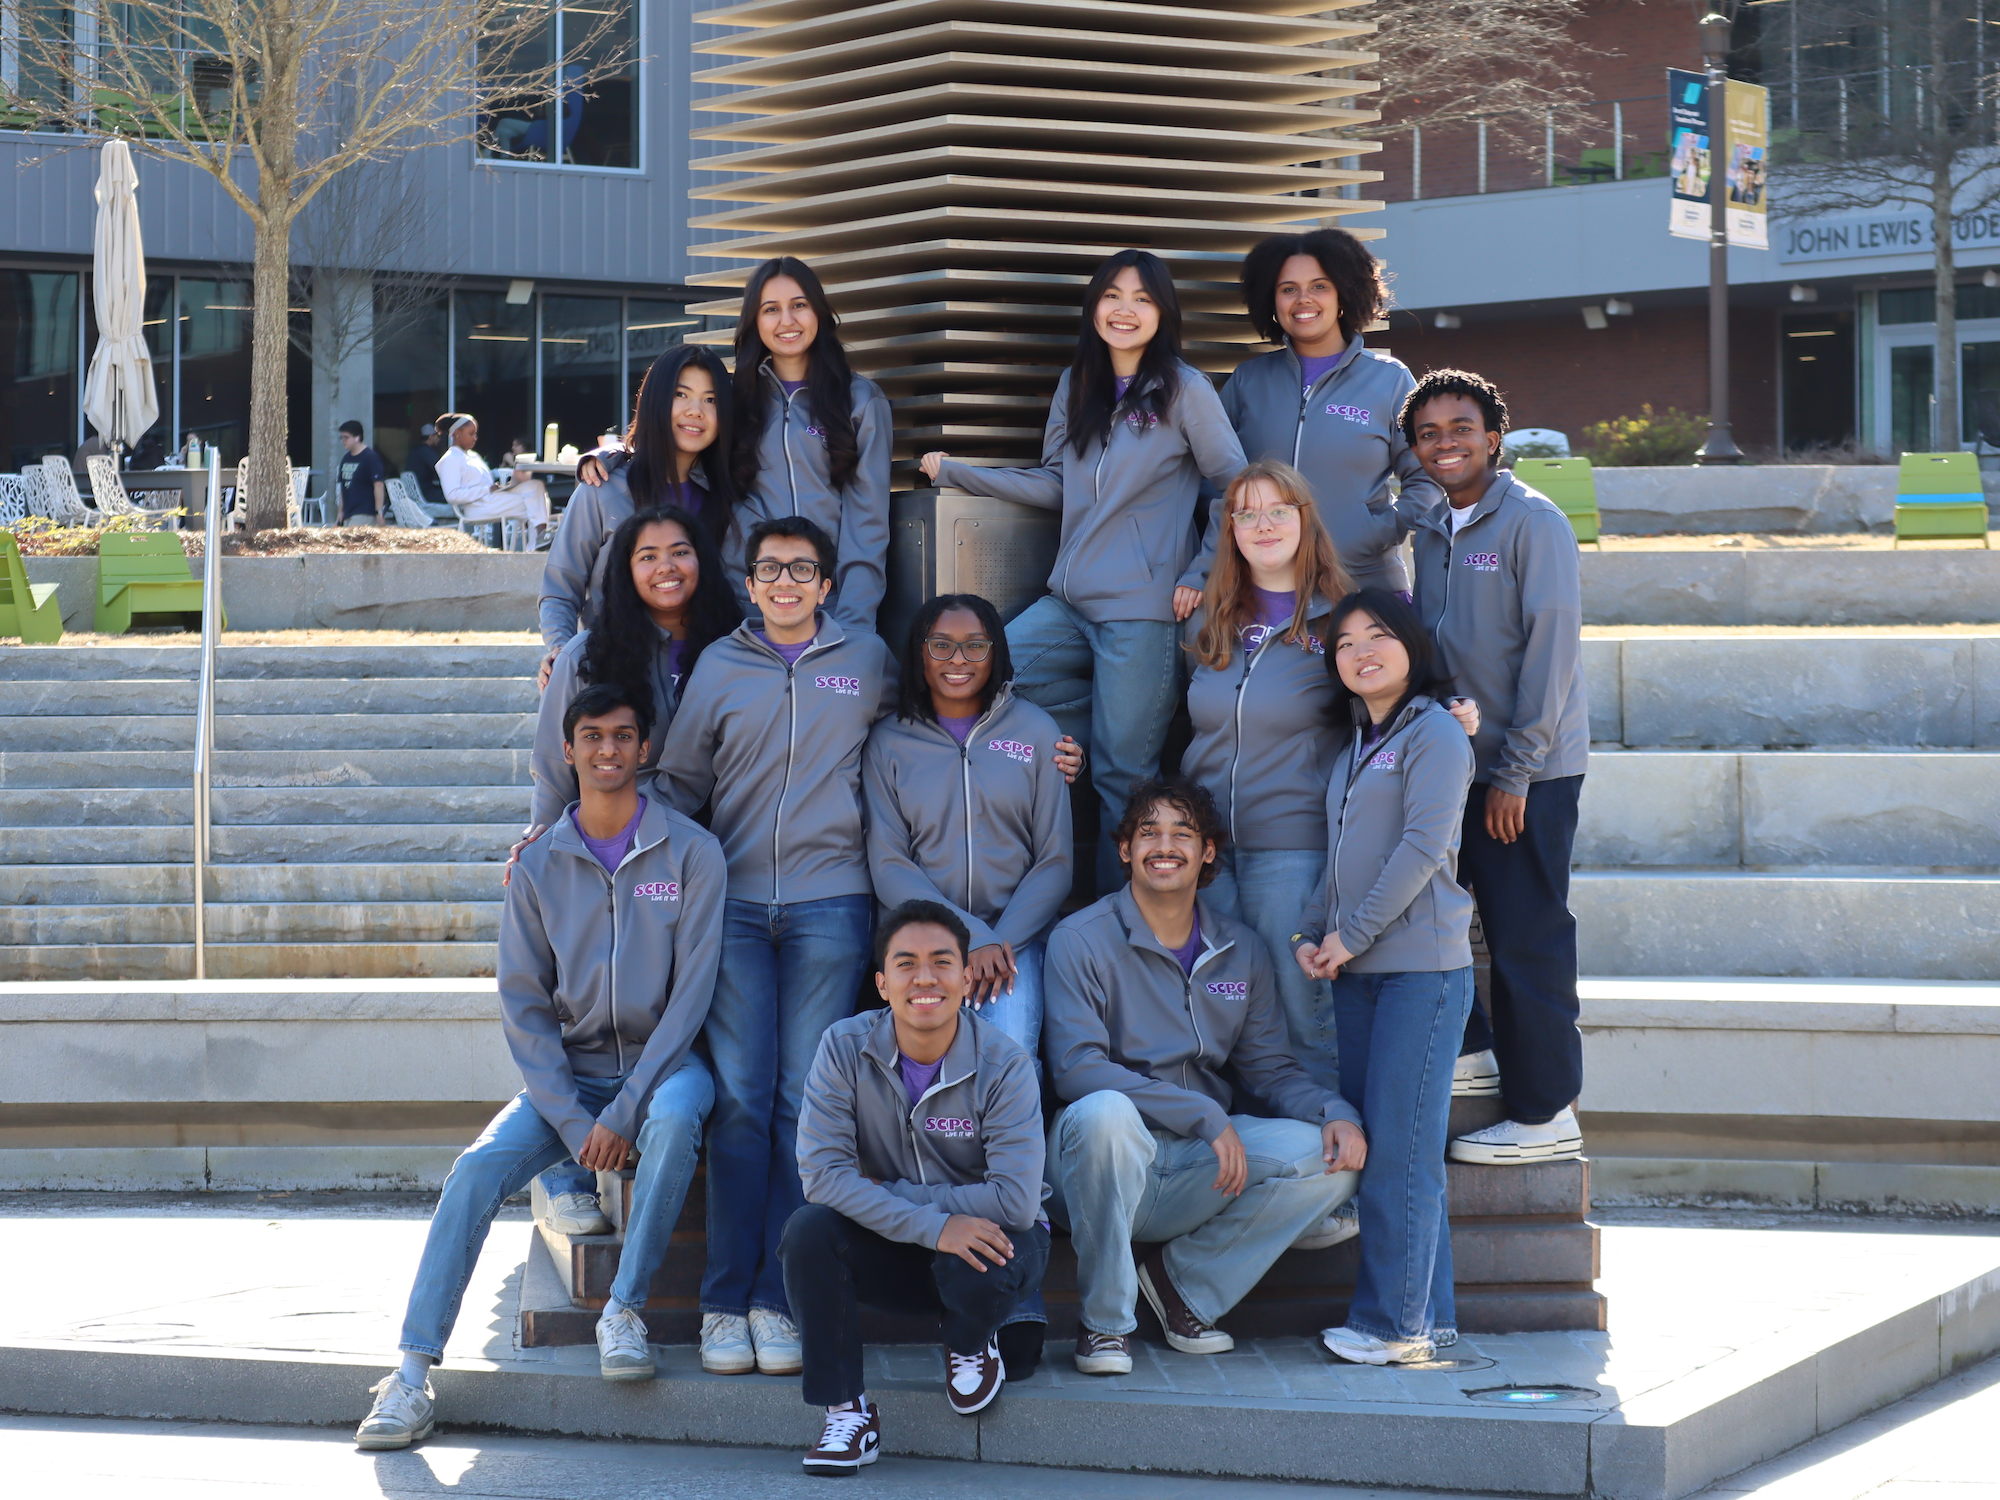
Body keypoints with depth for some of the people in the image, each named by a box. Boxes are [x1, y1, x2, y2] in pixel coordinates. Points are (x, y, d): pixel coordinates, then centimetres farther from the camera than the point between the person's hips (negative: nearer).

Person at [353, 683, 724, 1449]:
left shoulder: (691, 852, -5)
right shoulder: (540, 867, 2)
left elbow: (691, 992, -9)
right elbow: (523, 1006, 1)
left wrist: (624, 1112, -17)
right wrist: (572, 1121, -12)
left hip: (662, 1062, -2)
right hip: (567, 1071, 2)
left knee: (675, 1117, -37)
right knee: (478, 1169, -21)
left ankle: (624, 1311, -23)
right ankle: (413, 1372, -22)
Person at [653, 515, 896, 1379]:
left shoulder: (868, 660, 12)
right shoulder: (719, 667, 12)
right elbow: (679, 782, 16)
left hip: (830, 905, 0)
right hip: (736, 902, 1)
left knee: (805, 1100, -6)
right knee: (739, 1097, -7)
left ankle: (779, 1299, -2)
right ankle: (726, 1301, -4)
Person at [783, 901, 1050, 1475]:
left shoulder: (1002, 1063, -18)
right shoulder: (845, 1049, -12)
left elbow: (1015, 1200, -26)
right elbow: (822, 1173, -22)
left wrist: (887, 1192, -21)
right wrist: (933, 1226, -33)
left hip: (985, 1241, -2)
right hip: (893, 1248, 2)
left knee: (980, 1263, -36)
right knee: (808, 1230, -27)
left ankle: (972, 1345, 4)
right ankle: (847, 1412, -13)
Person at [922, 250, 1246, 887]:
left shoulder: (1184, 389, -2)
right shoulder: (1076, 386, 15)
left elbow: (1238, 486, 0)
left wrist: (1203, 574, -6)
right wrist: (956, 472, 16)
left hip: (1141, 610, -6)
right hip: (1070, 601, 6)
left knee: (1122, 775, -4)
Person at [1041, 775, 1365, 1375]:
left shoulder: (1241, 952, 11)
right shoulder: (1082, 939, -6)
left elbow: (1269, 1067, 12)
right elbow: (1075, 1068, -16)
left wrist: (1335, 1112, -11)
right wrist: (1204, 1115, -23)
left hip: (1198, 1169, 4)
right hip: (1099, 1165, -4)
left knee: (1330, 1157, -17)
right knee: (1104, 1112, -38)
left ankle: (1184, 1279, 1)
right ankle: (1104, 1320, -18)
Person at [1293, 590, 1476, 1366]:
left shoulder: (1435, 733, -4)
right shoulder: (1354, 747, 20)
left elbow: (1423, 848, -13)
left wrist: (1352, 934, -12)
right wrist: (1312, 935, 4)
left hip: (1421, 966, -8)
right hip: (1356, 974, 8)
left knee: (1400, 1144, -8)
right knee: (1369, 1140, 6)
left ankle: (1396, 1321, -5)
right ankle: (1428, 1315, 12)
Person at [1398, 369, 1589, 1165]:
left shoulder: (1533, 523, -11)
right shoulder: (1425, 529, 10)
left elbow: (1552, 650, -14)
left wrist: (1516, 772, -15)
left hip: (1529, 771, -7)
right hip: (1450, 761, 7)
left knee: (1526, 939, -3)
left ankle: (1546, 1114, 5)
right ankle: (1466, 1048, 27)